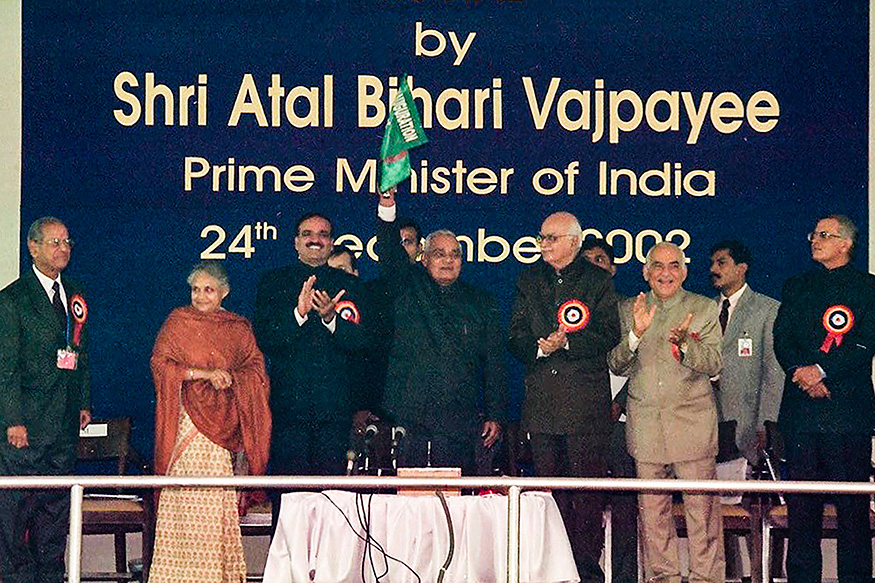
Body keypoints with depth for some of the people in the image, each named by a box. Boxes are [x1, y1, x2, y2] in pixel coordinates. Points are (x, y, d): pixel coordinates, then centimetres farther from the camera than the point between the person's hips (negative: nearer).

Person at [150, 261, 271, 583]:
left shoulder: (239, 328, 13)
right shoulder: (178, 321, 7)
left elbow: (256, 370, 10)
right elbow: (160, 363, -2)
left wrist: (230, 377, -10)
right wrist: (204, 373, -12)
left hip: (224, 421, 2)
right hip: (189, 419, -2)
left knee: (220, 497, -3)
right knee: (187, 495, -9)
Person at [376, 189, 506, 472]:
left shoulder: (480, 302, 14)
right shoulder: (409, 287, 11)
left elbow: (494, 362, 12)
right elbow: (389, 255, -7)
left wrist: (495, 415, 4)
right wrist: (387, 207, -24)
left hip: (461, 420, 1)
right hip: (410, 415, -1)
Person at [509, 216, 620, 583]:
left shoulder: (598, 281, 5)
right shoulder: (529, 281, 15)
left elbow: (609, 334, -4)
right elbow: (516, 338, 10)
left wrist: (567, 342, -15)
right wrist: (540, 347, -10)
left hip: (585, 402, -4)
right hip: (541, 400, 4)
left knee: (587, 490, -4)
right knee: (550, 489, 6)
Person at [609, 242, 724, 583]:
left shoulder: (704, 309, 7)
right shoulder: (628, 310, 11)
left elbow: (714, 364, -2)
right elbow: (617, 366, 5)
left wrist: (684, 343, -20)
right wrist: (635, 334, -13)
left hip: (692, 423, -2)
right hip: (646, 424, 2)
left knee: (701, 506, -4)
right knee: (651, 507, 4)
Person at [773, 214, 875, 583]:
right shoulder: (797, 287, 18)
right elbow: (782, 339, 9)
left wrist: (821, 370, -14)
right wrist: (800, 372, -9)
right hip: (801, 410, 3)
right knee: (801, 508, 4)